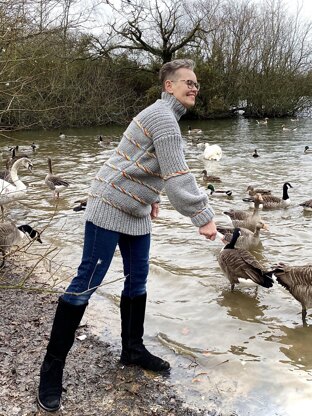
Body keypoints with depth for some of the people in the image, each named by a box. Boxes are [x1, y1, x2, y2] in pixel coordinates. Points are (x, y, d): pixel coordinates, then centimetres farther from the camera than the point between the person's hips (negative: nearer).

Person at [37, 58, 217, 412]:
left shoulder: (166, 116, 16)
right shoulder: (163, 117, -17)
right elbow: (177, 176, -23)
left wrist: (151, 197, 14)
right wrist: (203, 217, -21)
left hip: (136, 213, 10)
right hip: (110, 207, -10)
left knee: (137, 279, 12)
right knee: (87, 283, -6)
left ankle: (132, 349, 27)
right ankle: (52, 366, 5)